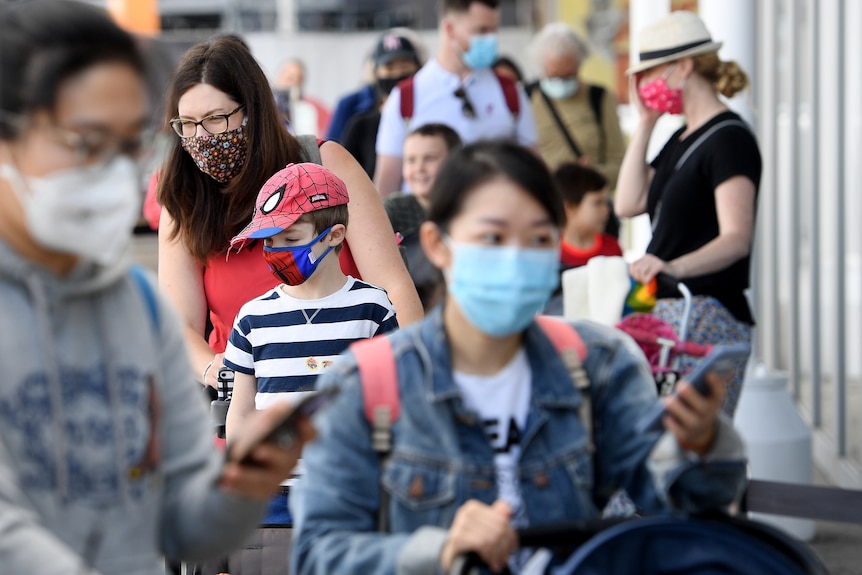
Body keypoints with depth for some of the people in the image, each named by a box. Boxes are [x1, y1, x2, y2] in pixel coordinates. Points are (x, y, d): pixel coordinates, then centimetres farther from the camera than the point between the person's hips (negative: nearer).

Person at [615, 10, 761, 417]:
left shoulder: (729, 139, -10)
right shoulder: (680, 140, 19)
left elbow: (737, 239, -21)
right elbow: (628, 204, 8)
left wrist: (675, 267, -38)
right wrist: (645, 123, 9)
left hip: (709, 318, -9)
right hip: (664, 313, 9)